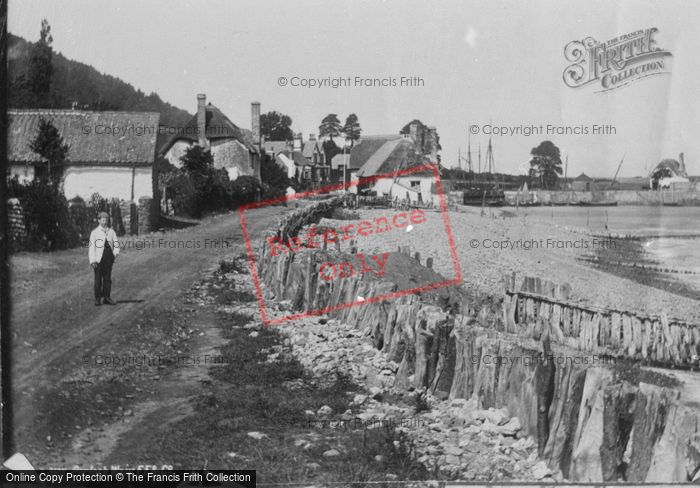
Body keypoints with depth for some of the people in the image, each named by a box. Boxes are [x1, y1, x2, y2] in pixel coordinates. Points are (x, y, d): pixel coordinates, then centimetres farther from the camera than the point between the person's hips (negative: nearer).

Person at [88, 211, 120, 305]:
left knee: (107, 278, 5)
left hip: (109, 258, 3)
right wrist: (92, 261, -10)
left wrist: (116, 252, -5)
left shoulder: (111, 231, 13)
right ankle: (97, 299, 5)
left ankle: (106, 298, 10)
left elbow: (116, 243, 15)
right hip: (99, 258, -3)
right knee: (98, 279, -1)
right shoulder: (94, 233, 3)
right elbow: (91, 247, -2)